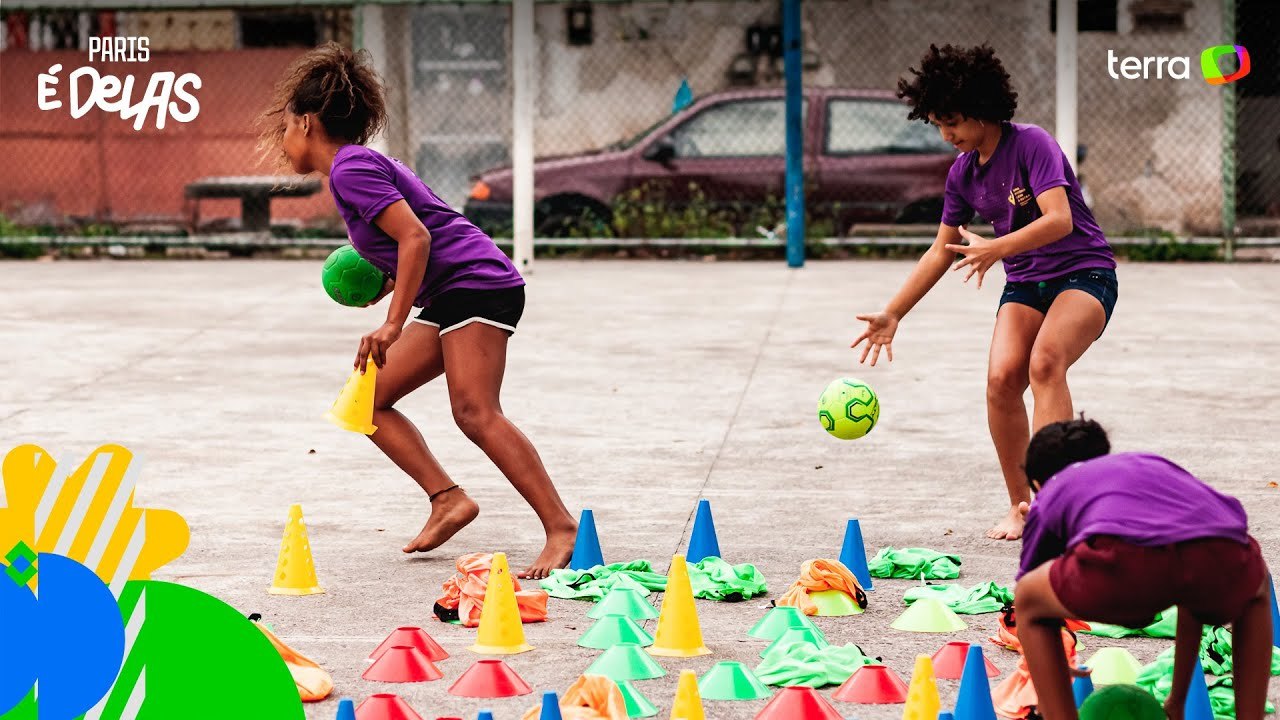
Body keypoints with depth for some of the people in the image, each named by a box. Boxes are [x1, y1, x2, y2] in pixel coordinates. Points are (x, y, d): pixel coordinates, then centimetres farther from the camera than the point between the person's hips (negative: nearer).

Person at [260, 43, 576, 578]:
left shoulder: (350, 168, -10)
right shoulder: (360, 164, 20)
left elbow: (417, 237, -20)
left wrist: (393, 324, -22)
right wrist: (385, 286, 14)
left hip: (477, 283, -10)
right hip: (450, 298, 10)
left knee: (475, 413, -21)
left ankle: (561, 527, -24)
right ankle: (448, 500, 1)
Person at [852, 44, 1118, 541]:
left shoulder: (1031, 145, -15)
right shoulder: (963, 173, 6)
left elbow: (1059, 219, -27)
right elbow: (943, 250, 14)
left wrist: (996, 249, -40)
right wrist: (892, 315, 11)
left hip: (1085, 272, -6)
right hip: (1025, 282, 6)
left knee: (1045, 361, -32)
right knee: (1001, 378, -17)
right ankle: (1020, 505, -3)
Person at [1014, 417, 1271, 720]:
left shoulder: (1049, 495, 37)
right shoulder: (1156, 465, 46)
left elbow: (1030, 606, 43)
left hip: (1126, 559, -3)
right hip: (1222, 554, 3)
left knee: (1027, 599, 29)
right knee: (1255, 592, 41)